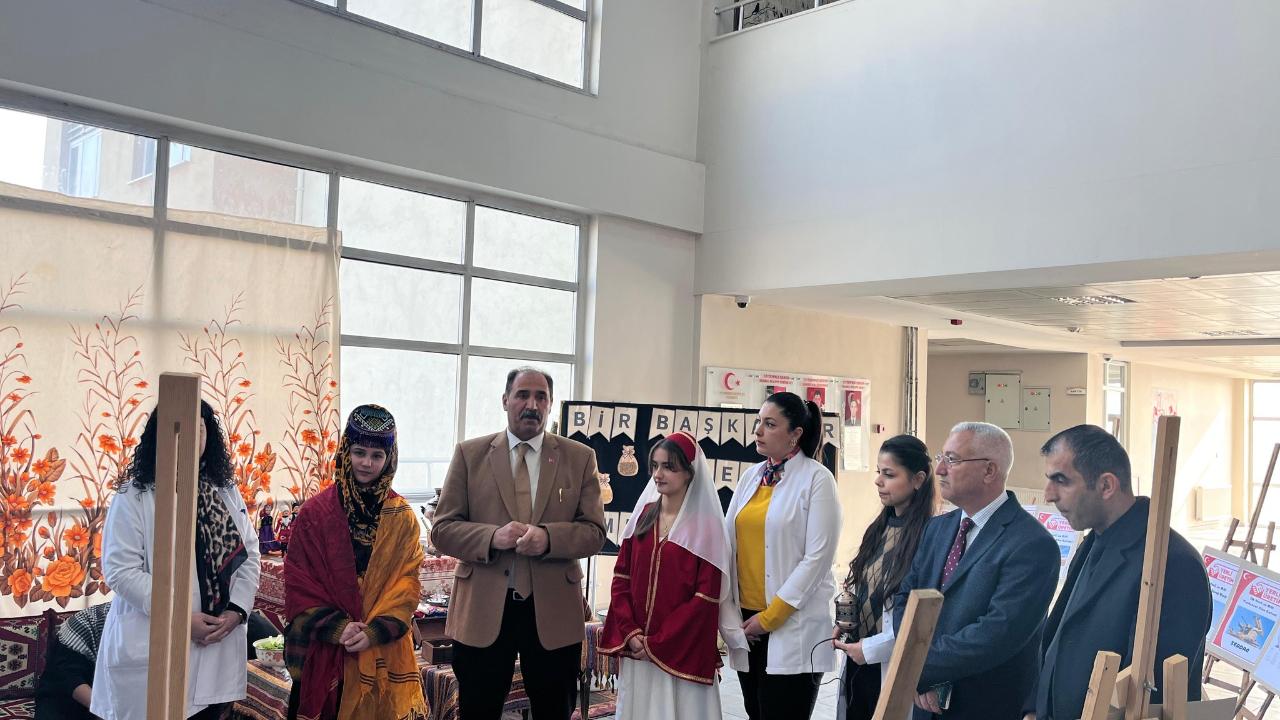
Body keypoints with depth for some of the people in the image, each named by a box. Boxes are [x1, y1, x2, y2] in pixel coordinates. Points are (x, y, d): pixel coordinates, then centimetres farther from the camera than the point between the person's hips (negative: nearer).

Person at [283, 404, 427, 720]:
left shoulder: (402, 518, 4)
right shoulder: (315, 513, -1)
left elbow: (406, 583, 0)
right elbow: (299, 581, -3)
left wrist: (374, 631, -14)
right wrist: (337, 627, -14)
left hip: (385, 651, 1)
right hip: (325, 650, -1)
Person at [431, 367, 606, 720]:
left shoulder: (580, 457, 4)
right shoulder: (470, 453, 3)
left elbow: (594, 531, 0)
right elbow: (442, 529, 0)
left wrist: (548, 537, -19)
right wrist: (492, 536, -19)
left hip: (554, 611, 1)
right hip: (482, 610, 0)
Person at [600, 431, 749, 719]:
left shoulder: (705, 525, -7)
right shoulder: (642, 516, 6)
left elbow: (707, 596, -11)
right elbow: (621, 578, 6)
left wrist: (658, 643, -13)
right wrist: (629, 633, -7)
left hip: (681, 652, -4)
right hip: (636, 649, 4)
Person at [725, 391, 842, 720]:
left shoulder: (816, 479, -7)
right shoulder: (751, 475, 10)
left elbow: (818, 556, -12)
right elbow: (730, 542, 10)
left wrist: (770, 616, -13)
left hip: (792, 624, -5)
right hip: (746, 619, 5)